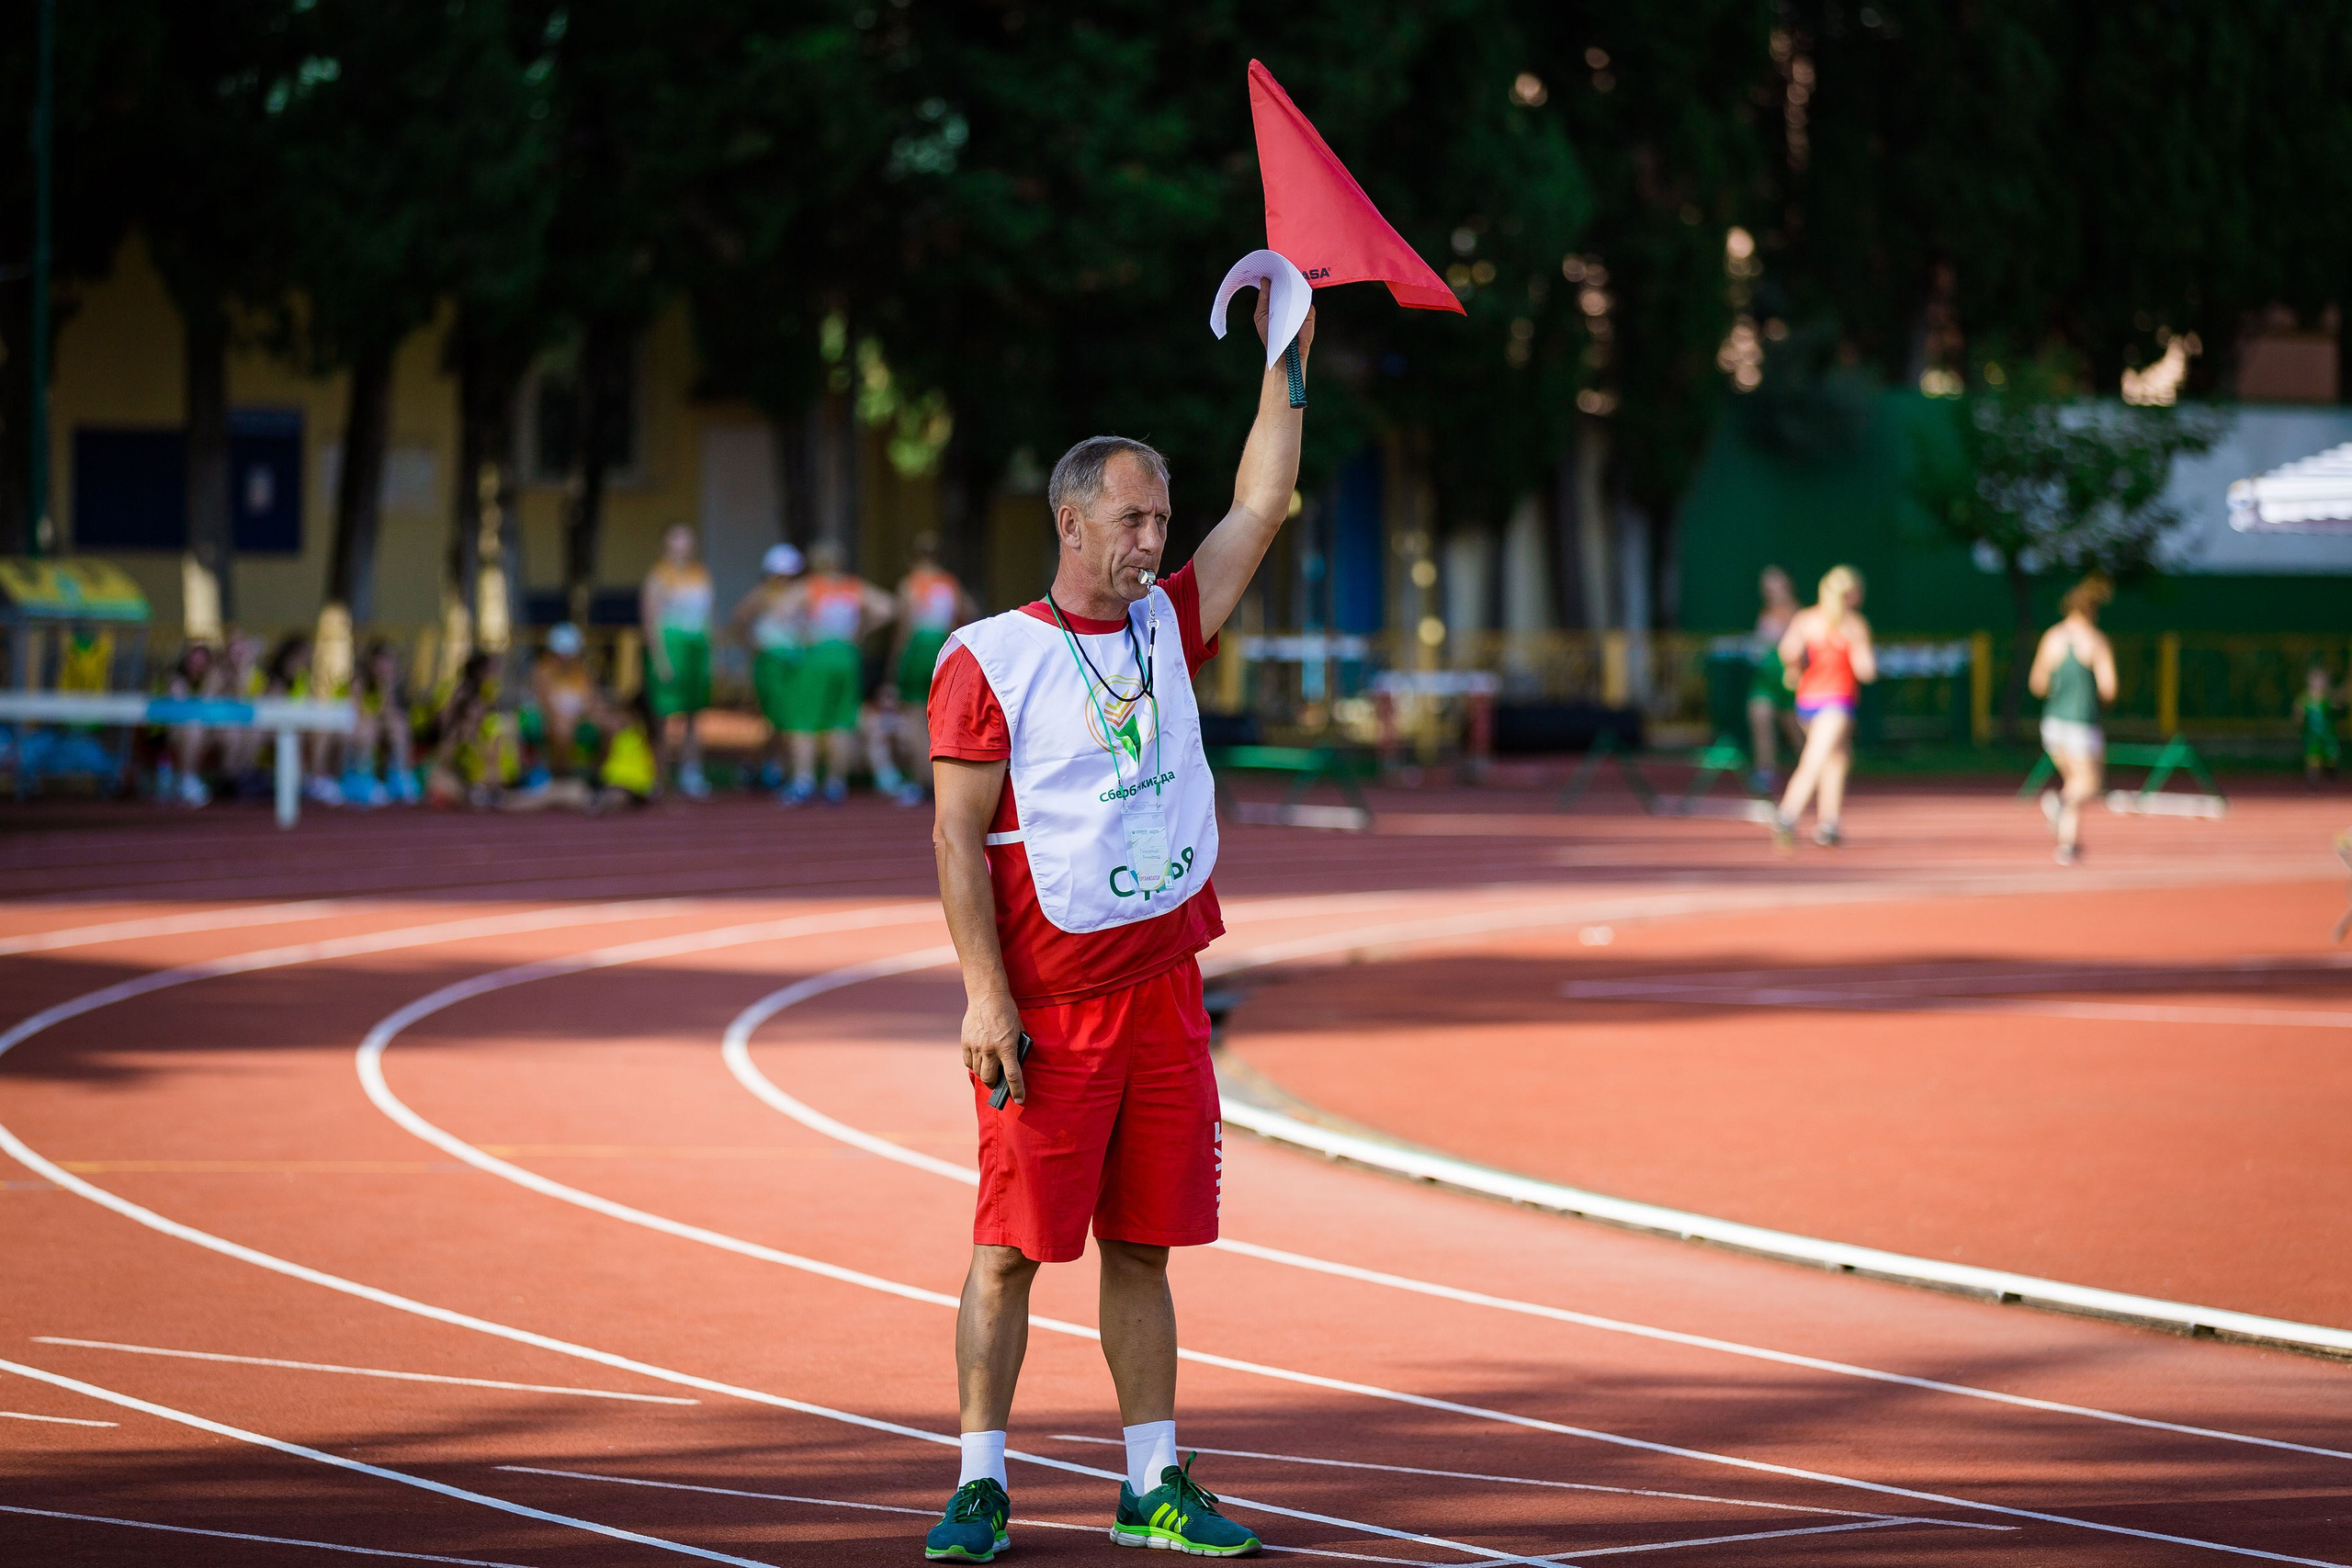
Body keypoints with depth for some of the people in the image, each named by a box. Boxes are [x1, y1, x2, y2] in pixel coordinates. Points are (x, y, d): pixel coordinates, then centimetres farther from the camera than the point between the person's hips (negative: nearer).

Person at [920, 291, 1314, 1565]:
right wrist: (985, 992, -15)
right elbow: (957, 834, -9)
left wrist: (1285, 361, 9)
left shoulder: (1166, 631, 11)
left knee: (1141, 1247, 9)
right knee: (1013, 1245, -3)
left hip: (1160, 992, 5)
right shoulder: (989, 659, -6)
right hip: (1042, 1005, -5)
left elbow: (1260, 507, 13)